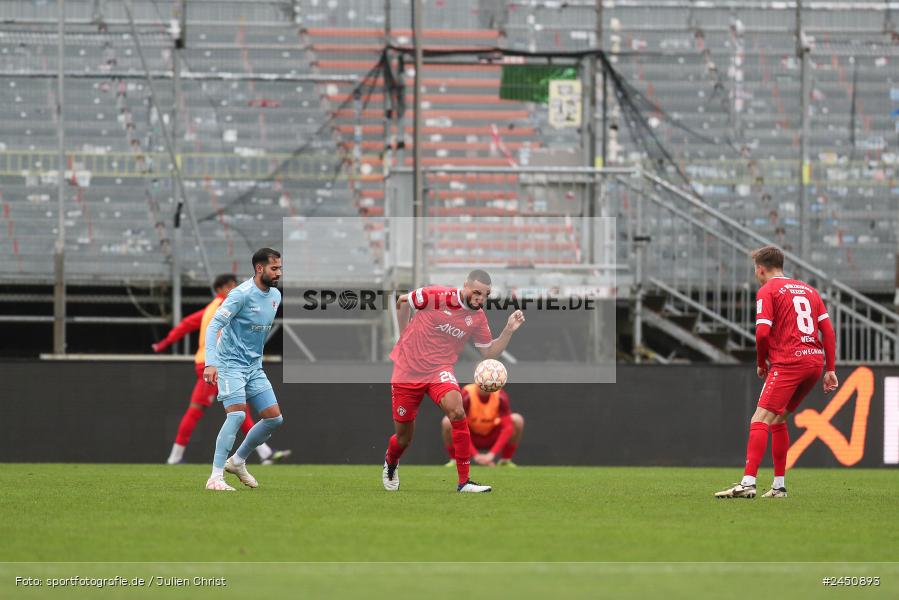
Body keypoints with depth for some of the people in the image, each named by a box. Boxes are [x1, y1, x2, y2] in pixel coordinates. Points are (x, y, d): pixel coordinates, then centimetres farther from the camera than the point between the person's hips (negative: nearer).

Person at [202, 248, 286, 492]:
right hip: (231, 363, -8)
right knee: (237, 414, -23)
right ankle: (215, 477, -21)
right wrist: (210, 363, -32)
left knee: (274, 418, 3)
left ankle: (237, 461, 22)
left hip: (254, 366, 8)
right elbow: (214, 325, -23)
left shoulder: (275, 295, 7)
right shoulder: (242, 294, -18)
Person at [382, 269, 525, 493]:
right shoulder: (436, 296, -14)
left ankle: (464, 481, -24)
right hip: (407, 370, -2)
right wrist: (407, 335, 8)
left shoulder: (478, 318, -2)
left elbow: (490, 353, 6)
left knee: (456, 409, -30)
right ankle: (390, 464, 45)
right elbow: (402, 301, 3)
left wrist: (509, 330, -8)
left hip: (439, 371, 2)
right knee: (403, 439, 5)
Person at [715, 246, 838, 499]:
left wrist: (761, 363, 7)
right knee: (777, 419, 19)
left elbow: (762, 333, -9)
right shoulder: (808, 290, 22)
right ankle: (779, 485, 17)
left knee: (760, 419, -12)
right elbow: (828, 329, 16)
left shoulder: (767, 291, 2)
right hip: (815, 360, 7)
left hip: (788, 363, -7)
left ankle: (748, 483, -24)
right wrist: (830, 370, 15)